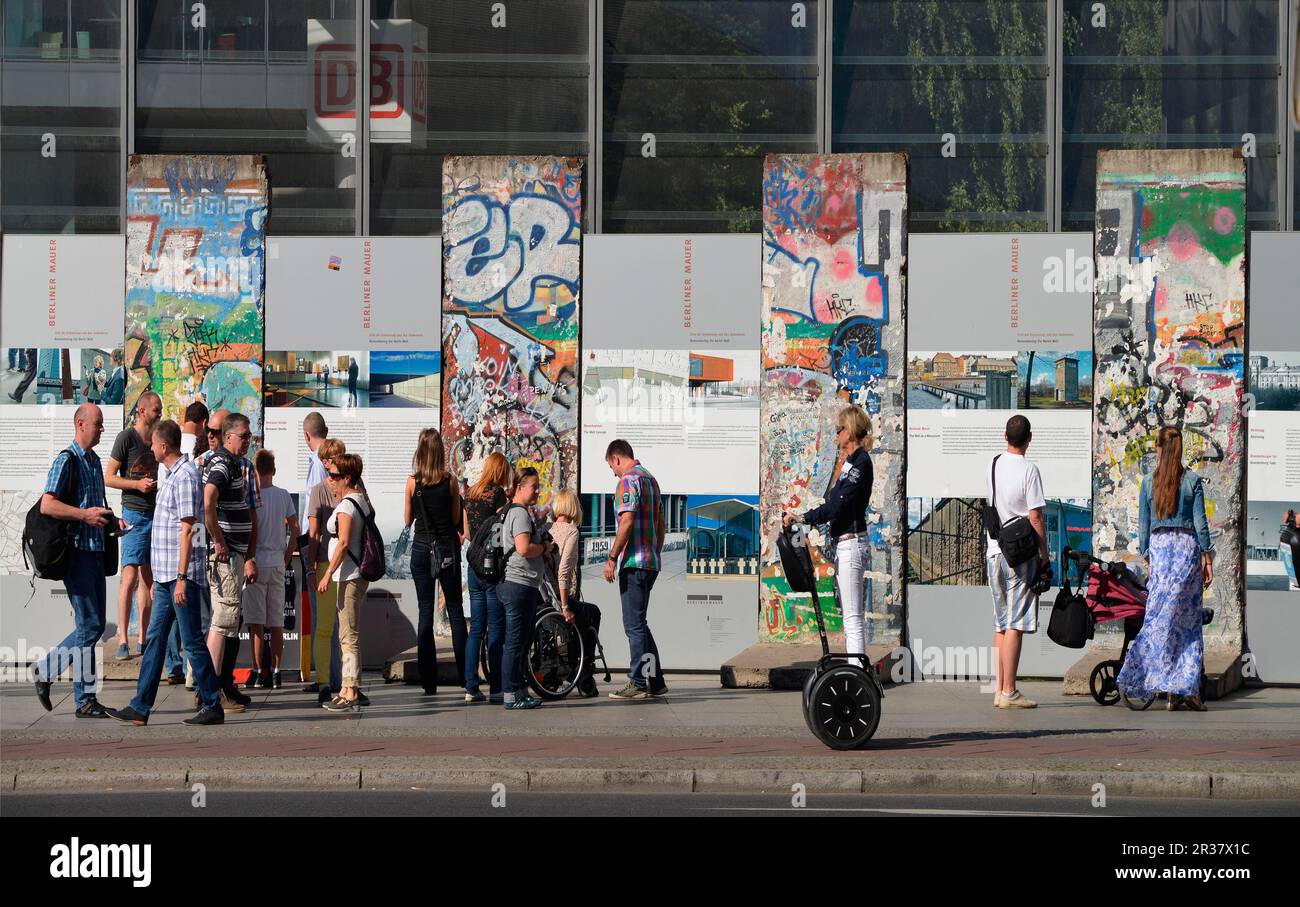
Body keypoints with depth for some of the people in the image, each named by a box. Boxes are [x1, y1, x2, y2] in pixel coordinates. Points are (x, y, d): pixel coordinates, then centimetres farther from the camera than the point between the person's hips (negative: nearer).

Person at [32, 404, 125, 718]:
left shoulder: (94, 460, 18)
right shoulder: (66, 460, -9)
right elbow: (47, 505, -18)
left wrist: (112, 520, 12)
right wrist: (84, 514, -25)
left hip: (95, 551, 9)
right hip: (76, 551, -9)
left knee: (93, 626, 9)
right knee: (89, 626, -8)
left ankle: (45, 670, 17)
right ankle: (85, 700, 0)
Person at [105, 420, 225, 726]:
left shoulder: (185, 477, -14)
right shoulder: (173, 475, 17)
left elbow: (187, 530, -18)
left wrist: (181, 578, -21)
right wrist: (159, 577, 23)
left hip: (181, 574, -10)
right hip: (166, 574, 10)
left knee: (192, 640, -4)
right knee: (155, 639, 8)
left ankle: (213, 706, 3)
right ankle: (140, 708, 10)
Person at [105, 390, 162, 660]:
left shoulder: (157, 437, 14)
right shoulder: (127, 437, -6)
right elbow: (109, 478, -8)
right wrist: (137, 485, -18)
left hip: (157, 513, 7)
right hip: (135, 513, -7)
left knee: (149, 578, 8)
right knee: (130, 575, -12)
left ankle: (143, 640, 12)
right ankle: (122, 640, -13)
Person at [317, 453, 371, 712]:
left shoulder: (346, 504, -14)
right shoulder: (361, 499, 13)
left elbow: (343, 543, -20)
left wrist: (328, 574, -18)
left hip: (349, 574, -10)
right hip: (357, 573, 10)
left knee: (349, 635, -9)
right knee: (348, 635, 15)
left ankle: (350, 694, -10)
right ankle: (347, 688, 20)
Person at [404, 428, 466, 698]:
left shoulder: (413, 481, -5)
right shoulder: (450, 481, -6)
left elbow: (408, 519, 4)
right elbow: (457, 519, 0)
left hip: (421, 548, 0)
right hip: (447, 549, 0)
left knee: (425, 613, 5)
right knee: (456, 611, 4)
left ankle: (429, 683, 3)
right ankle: (469, 683, -2)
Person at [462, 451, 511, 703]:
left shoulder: (470, 494, 10)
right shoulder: (498, 494, -11)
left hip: (474, 566, 7)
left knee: (476, 628, 11)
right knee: (496, 630, -2)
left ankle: (471, 688, 10)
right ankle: (496, 689, -2)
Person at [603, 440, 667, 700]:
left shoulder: (629, 479, -11)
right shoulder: (650, 478, 18)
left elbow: (627, 522, -19)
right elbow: (660, 524, 21)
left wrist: (612, 558, -16)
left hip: (634, 562, -9)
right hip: (651, 562, 9)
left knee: (634, 624, -6)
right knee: (639, 623, 14)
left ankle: (638, 684, -5)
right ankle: (655, 681, 15)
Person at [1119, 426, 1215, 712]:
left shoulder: (1148, 482, 4)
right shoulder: (1193, 481, -1)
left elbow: (1143, 525, 6)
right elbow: (1200, 523, -3)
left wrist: (1148, 559, 14)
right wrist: (1207, 559, 2)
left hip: (1159, 548, 1)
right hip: (1188, 548, -1)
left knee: (1159, 617, 2)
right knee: (1188, 619, 1)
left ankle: (1173, 691, -3)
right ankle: (1187, 687, -6)